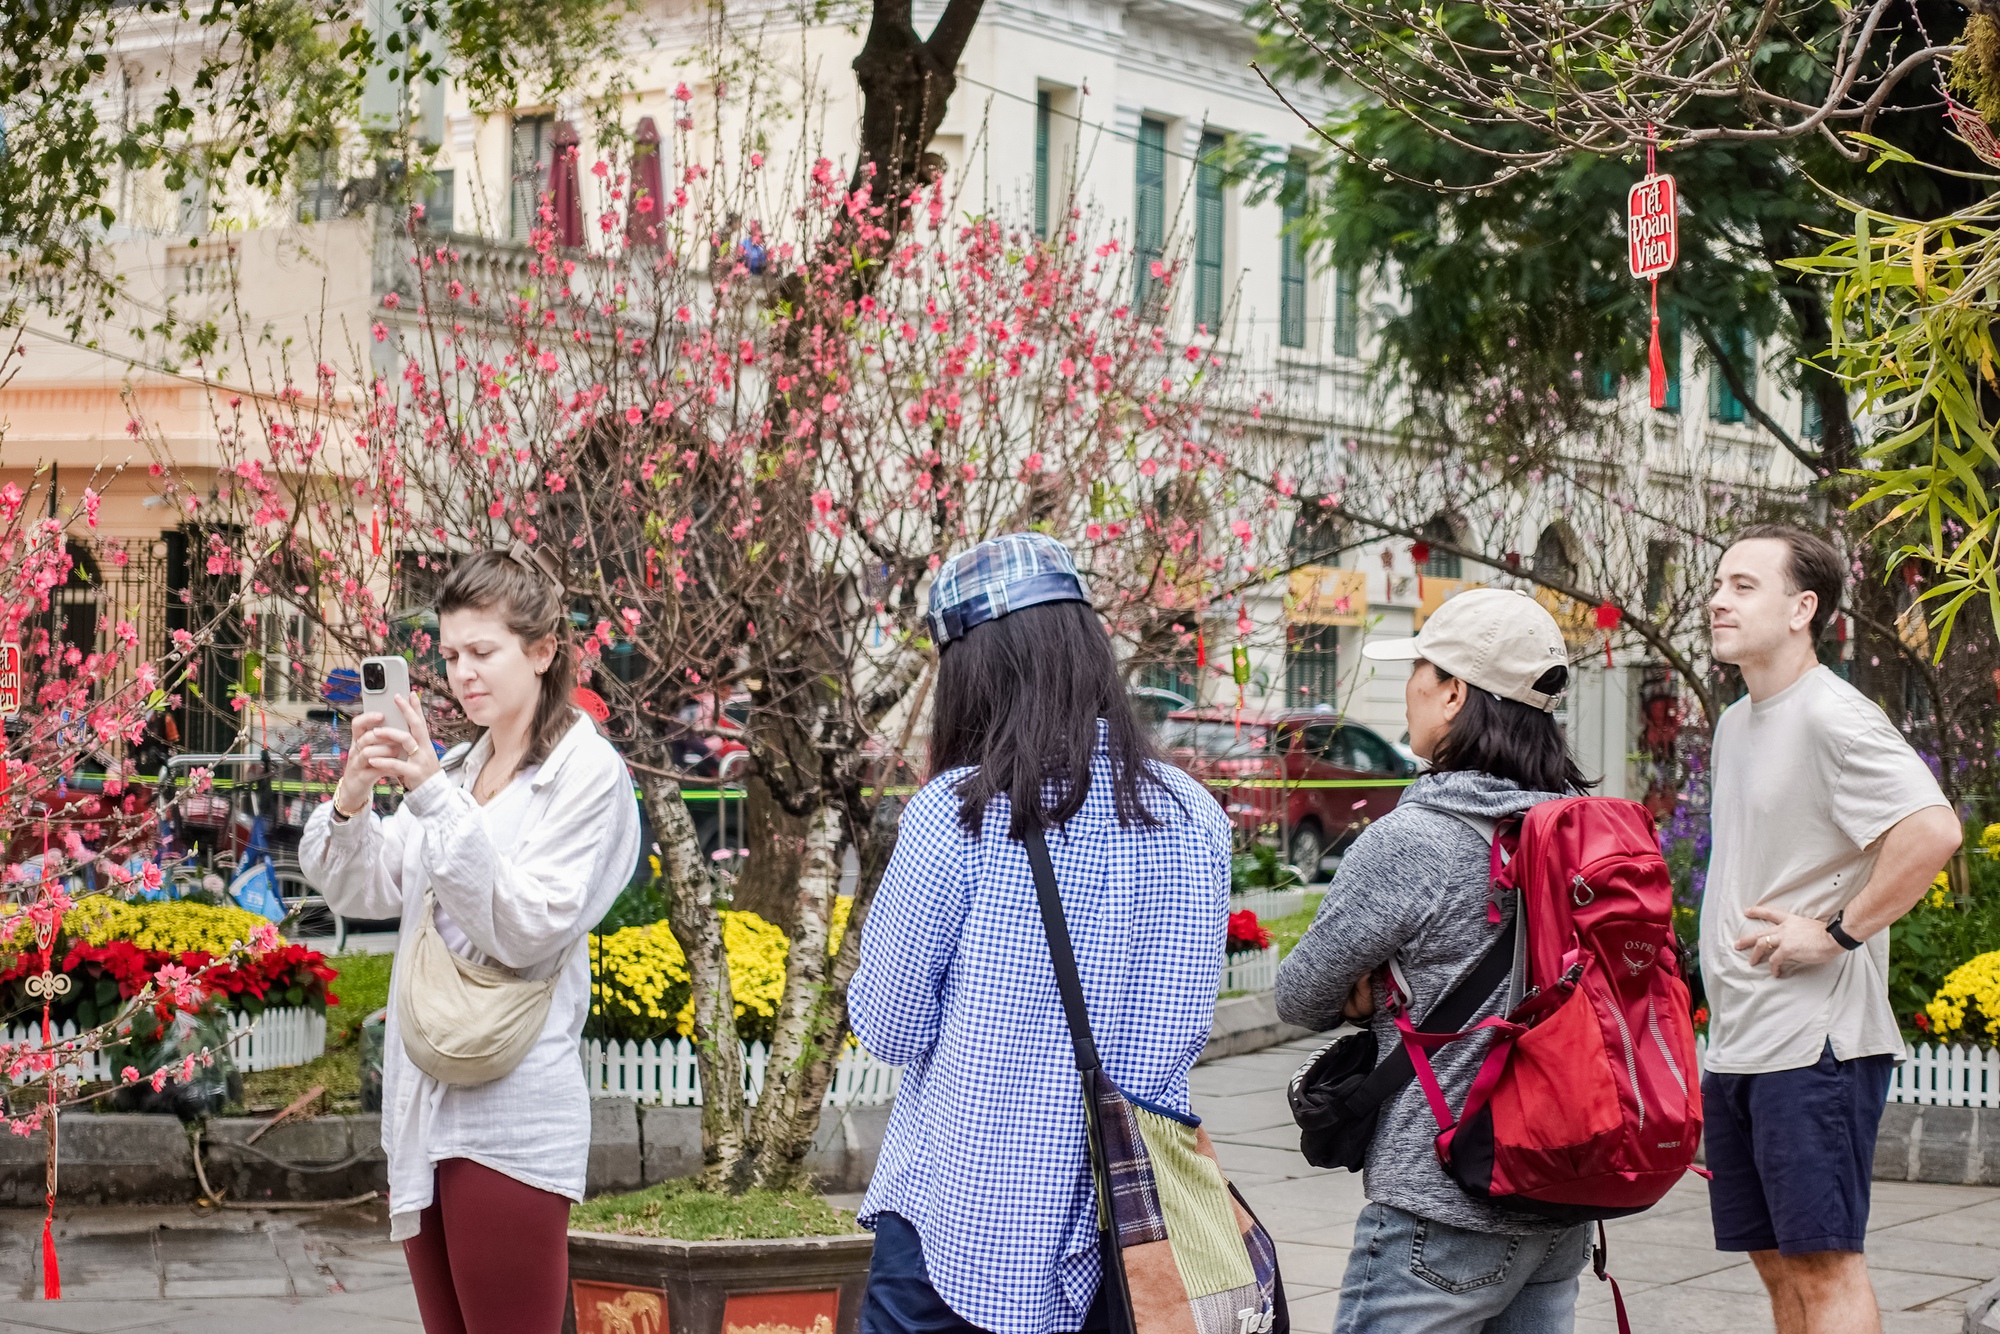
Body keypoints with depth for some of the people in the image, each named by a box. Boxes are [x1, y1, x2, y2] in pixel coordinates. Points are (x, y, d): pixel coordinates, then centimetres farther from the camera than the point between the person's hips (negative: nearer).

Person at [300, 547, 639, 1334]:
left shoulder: (587, 772, -6)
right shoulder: (459, 767, 15)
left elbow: (528, 928, -14)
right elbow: (362, 891, 11)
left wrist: (433, 797, -19)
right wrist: (352, 800, -9)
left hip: (510, 1115, -7)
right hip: (422, 1105, 7)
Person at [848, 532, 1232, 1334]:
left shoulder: (959, 814, -13)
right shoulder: (1193, 817, 0)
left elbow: (888, 1028, -7)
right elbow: (1187, 1026, 10)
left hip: (965, 1218, -4)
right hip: (1126, 1233, 4)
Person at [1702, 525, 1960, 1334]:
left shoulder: (1830, 716, -13)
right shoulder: (1735, 723, 16)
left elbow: (1933, 831, -26)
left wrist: (1834, 934, -20)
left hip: (1813, 1042, -9)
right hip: (1733, 1043, 9)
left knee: (1823, 1264, -6)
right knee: (1776, 1262, 13)